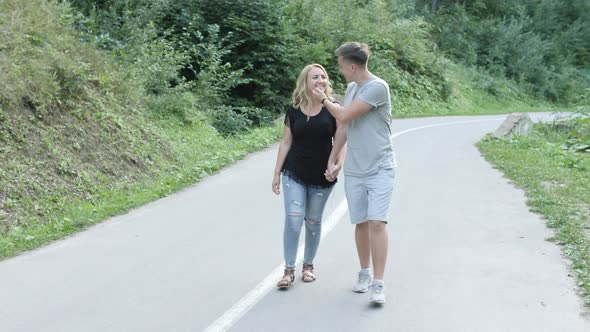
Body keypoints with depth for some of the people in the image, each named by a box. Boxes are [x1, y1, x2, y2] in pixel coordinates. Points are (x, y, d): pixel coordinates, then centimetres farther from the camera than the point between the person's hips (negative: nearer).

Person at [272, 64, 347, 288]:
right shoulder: (294, 110, 1)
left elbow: (340, 141, -1)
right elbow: (286, 142, 6)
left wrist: (338, 164, -18)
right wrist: (277, 173, 4)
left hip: (321, 177, 0)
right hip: (294, 174, 0)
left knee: (313, 221, 10)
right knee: (293, 219, -8)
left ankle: (308, 265, 27)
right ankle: (289, 270, 0)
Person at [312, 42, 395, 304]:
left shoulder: (378, 87, -13)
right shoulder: (351, 88, 11)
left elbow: (344, 116, -13)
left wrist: (324, 100, 2)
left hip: (379, 168, -6)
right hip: (354, 170, 6)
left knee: (377, 222, -12)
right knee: (361, 223, 10)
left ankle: (378, 284, -9)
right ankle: (364, 273, 25)